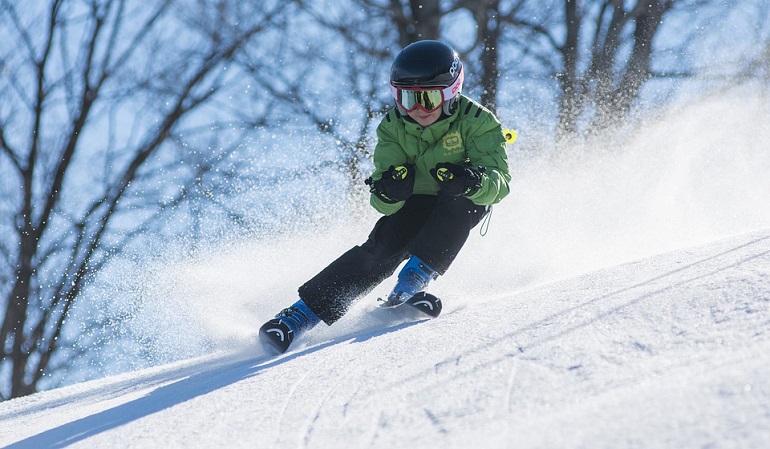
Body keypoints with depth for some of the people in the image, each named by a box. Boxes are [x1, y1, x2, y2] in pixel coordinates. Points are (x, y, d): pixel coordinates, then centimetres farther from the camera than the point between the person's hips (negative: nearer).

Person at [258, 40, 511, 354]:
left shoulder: (476, 122, -21)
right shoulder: (393, 128, -13)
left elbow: (499, 181, -29)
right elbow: (384, 204, -17)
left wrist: (472, 181, -52)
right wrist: (388, 191, -42)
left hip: (464, 206, -1)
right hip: (415, 203, 1)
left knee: (460, 199, -34)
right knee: (384, 247, -24)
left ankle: (415, 278, -32)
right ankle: (304, 312, -28)